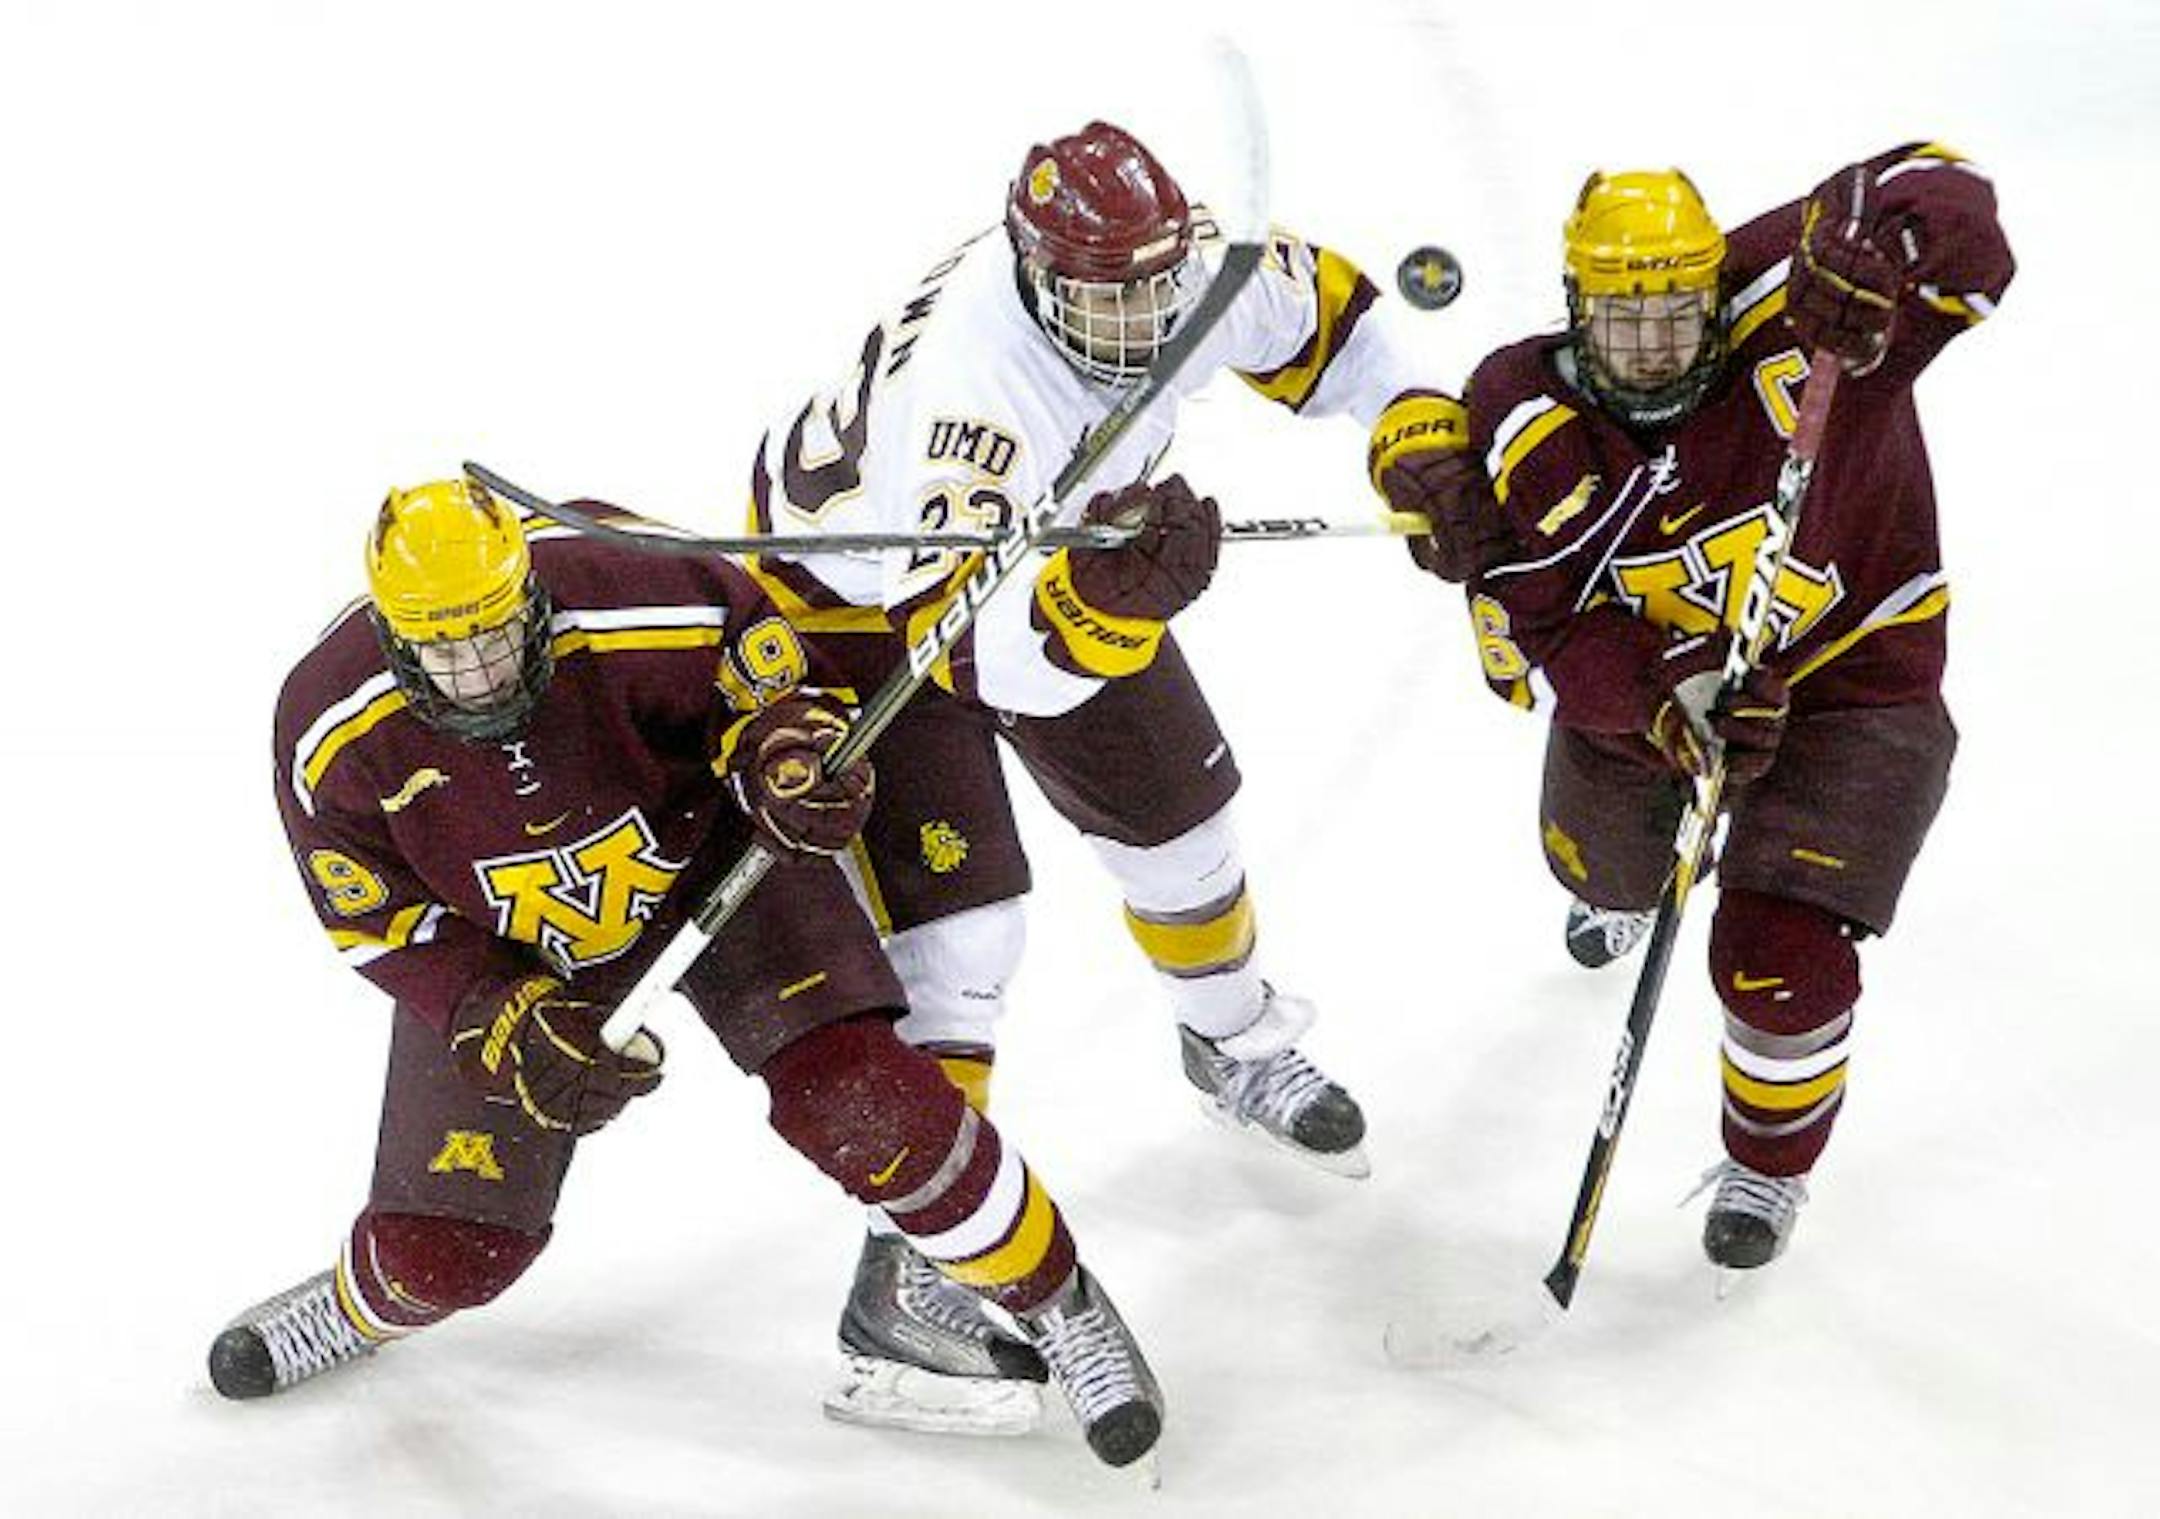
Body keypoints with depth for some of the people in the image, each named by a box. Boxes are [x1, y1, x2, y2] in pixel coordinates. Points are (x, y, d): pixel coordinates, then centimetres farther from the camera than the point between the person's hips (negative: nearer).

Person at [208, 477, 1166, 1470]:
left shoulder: (638, 608, -33)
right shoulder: (329, 735, -26)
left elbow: (760, 656, -12)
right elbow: (375, 921, -12)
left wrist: (781, 752, -34)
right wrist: (507, 1021, -24)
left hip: (710, 857, -1)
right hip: (502, 958, 2)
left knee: (850, 1091, -24)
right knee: (445, 1251, -1)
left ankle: (1053, 1301, 0)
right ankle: (361, 1306, 40)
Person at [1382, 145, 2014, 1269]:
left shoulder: (1778, 312, -29)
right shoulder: (1528, 426, -21)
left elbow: (1945, 204, -34)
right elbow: (1528, 636, -22)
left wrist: (1866, 250, -57)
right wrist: (1670, 698, -39)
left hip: (1851, 681, -4)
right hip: (1638, 676, 4)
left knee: (1778, 962, -14)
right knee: (1600, 865, 31)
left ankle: (1773, 1160, 21)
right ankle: (1626, 897, 75)